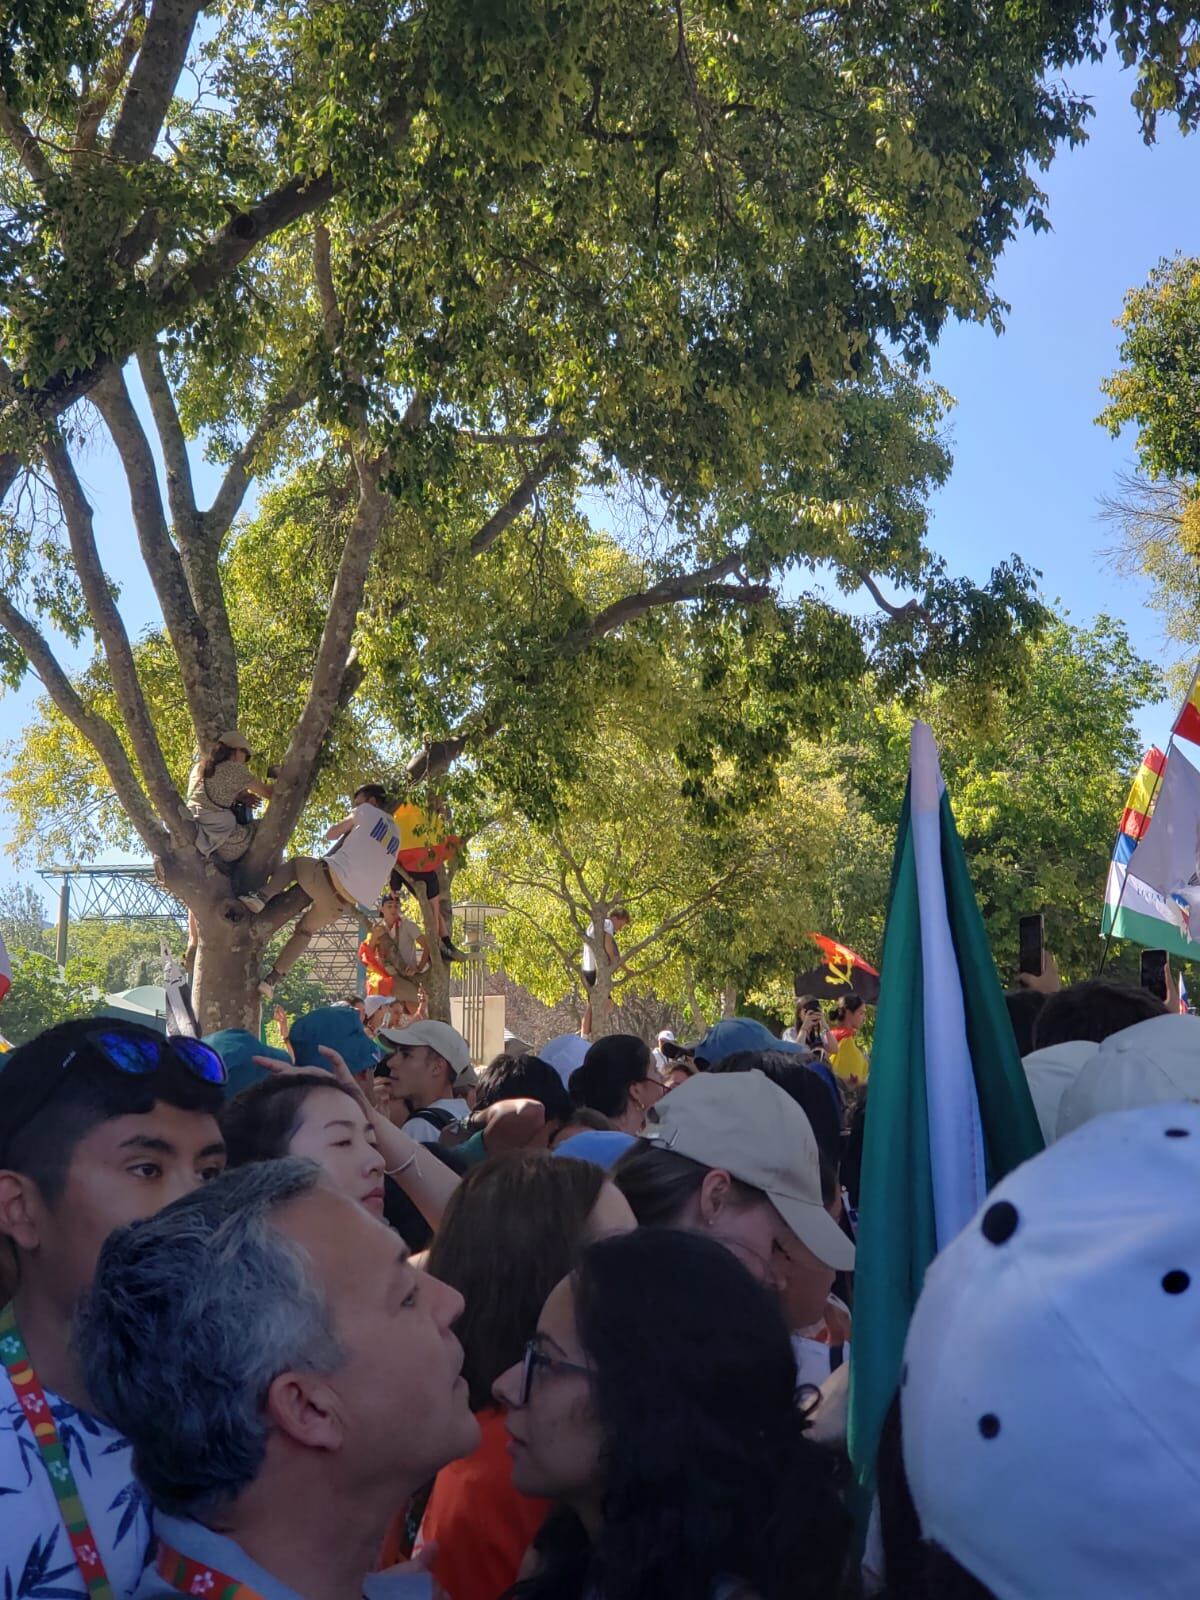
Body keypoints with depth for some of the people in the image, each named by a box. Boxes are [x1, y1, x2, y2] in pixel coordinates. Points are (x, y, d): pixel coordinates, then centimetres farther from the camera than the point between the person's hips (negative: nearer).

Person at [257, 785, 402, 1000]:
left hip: (334, 878, -6)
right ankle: (271, 980, 21)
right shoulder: (395, 836, 25)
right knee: (306, 929, 26)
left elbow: (331, 835, 16)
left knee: (294, 863, 21)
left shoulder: (368, 811, 9)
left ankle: (264, 895, -7)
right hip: (346, 903, 6)